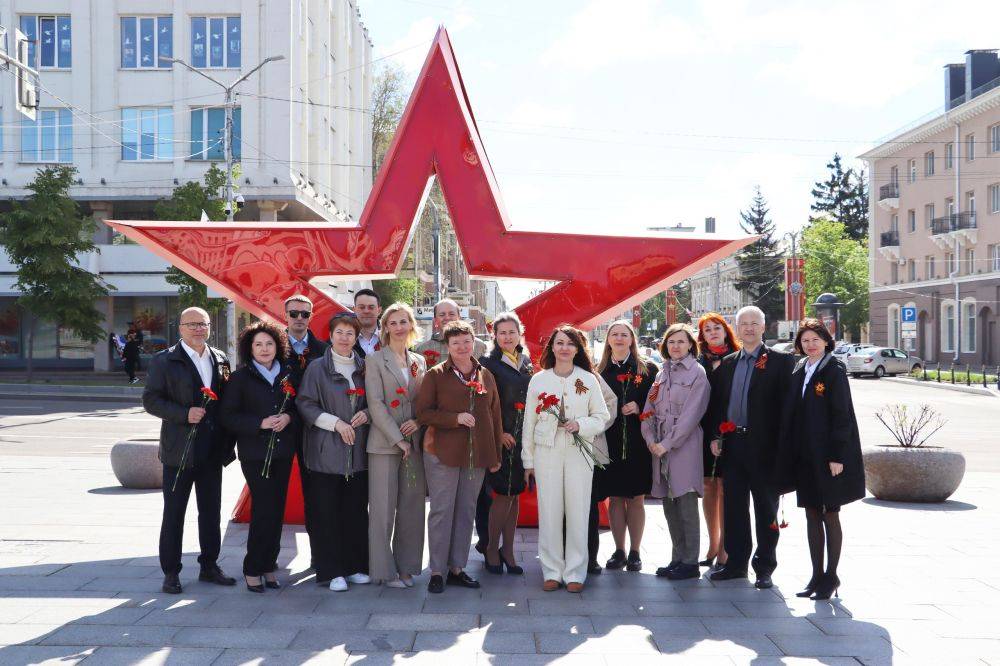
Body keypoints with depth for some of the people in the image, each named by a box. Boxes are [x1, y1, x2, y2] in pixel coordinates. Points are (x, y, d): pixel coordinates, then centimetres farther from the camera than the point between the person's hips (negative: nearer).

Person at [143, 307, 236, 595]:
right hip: (179, 450, -4)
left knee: (211, 511, 12)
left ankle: (209, 566, 24)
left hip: (212, 451, 4)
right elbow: (150, 399, -8)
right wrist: (185, 414, -21)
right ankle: (171, 572, 13)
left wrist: (227, 443, 5)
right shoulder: (164, 361, -3)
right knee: (174, 513, 3)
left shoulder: (220, 359, 9)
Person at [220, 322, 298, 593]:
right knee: (265, 508, -8)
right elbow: (228, 416, -5)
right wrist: (260, 423, -16)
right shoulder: (240, 377, -1)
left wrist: (289, 417, -8)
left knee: (277, 510, 5)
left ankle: (268, 566, 16)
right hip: (255, 452, -4)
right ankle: (253, 569, 6)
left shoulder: (288, 374, 9)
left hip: (283, 451, 4)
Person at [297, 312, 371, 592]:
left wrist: (366, 414, -5)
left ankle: (354, 566, 18)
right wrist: (336, 423, -14)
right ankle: (330, 571, 7)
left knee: (356, 510, 6)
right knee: (326, 511, -2)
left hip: (357, 450, 3)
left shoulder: (363, 368, 10)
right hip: (326, 450, -3)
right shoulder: (317, 368, 0)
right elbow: (305, 404, -4)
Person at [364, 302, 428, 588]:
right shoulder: (375, 360, -1)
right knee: (383, 508, -1)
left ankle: (407, 567, 17)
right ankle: (384, 570, 9)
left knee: (412, 507, 7)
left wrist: (418, 421, -7)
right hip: (384, 443, -4)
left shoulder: (419, 361, 14)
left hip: (414, 443, 4)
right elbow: (376, 404, -8)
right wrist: (398, 439, -13)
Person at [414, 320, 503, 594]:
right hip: (443, 455, -4)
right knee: (442, 511, 0)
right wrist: (456, 418, -18)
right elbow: (423, 413, -7)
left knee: (466, 511, 10)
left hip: (477, 456, 4)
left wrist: (496, 455, 11)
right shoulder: (435, 375, -2)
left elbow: (495, 416, 13)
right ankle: (437, 571, 9)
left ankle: (457, 568, 21)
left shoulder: (486, 376, 9)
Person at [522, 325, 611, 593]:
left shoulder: (589, 379, 4)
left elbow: (602, 417, 6)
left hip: (579, 452, 0)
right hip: (546, 452, 1)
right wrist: (528, 460, 8)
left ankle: (575, 573, 10)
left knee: (578, 512, 0)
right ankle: (552, 571, 12)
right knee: (549, 512, 1)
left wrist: (580, 424, -13)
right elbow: (529, 422, 9)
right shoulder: (538, 380, 6)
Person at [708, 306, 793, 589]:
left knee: (766, 509, 5)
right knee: (733, 507, 11)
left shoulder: (780, 361, -3)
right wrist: (715, 436, 5)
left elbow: (784, 404, -8)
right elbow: (718, 403, 15)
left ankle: (764, 567, 15)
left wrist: (781, 445, -14)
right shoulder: (727, 363, 13)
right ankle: (736, 562, 23)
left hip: (764, 446, -5)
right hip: (732, 445, 5)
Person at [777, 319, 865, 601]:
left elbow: (842, 415, -12)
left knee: (830, 515, 3)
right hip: (804, 455, 6)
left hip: (828, 455, -6)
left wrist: (837, 456, -17)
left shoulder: (834, 370, -8)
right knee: (812, 515, 10)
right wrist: (791, 454, 8)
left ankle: (831, 576, 12)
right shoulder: (799, 371, 11)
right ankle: (817, 575, 18)